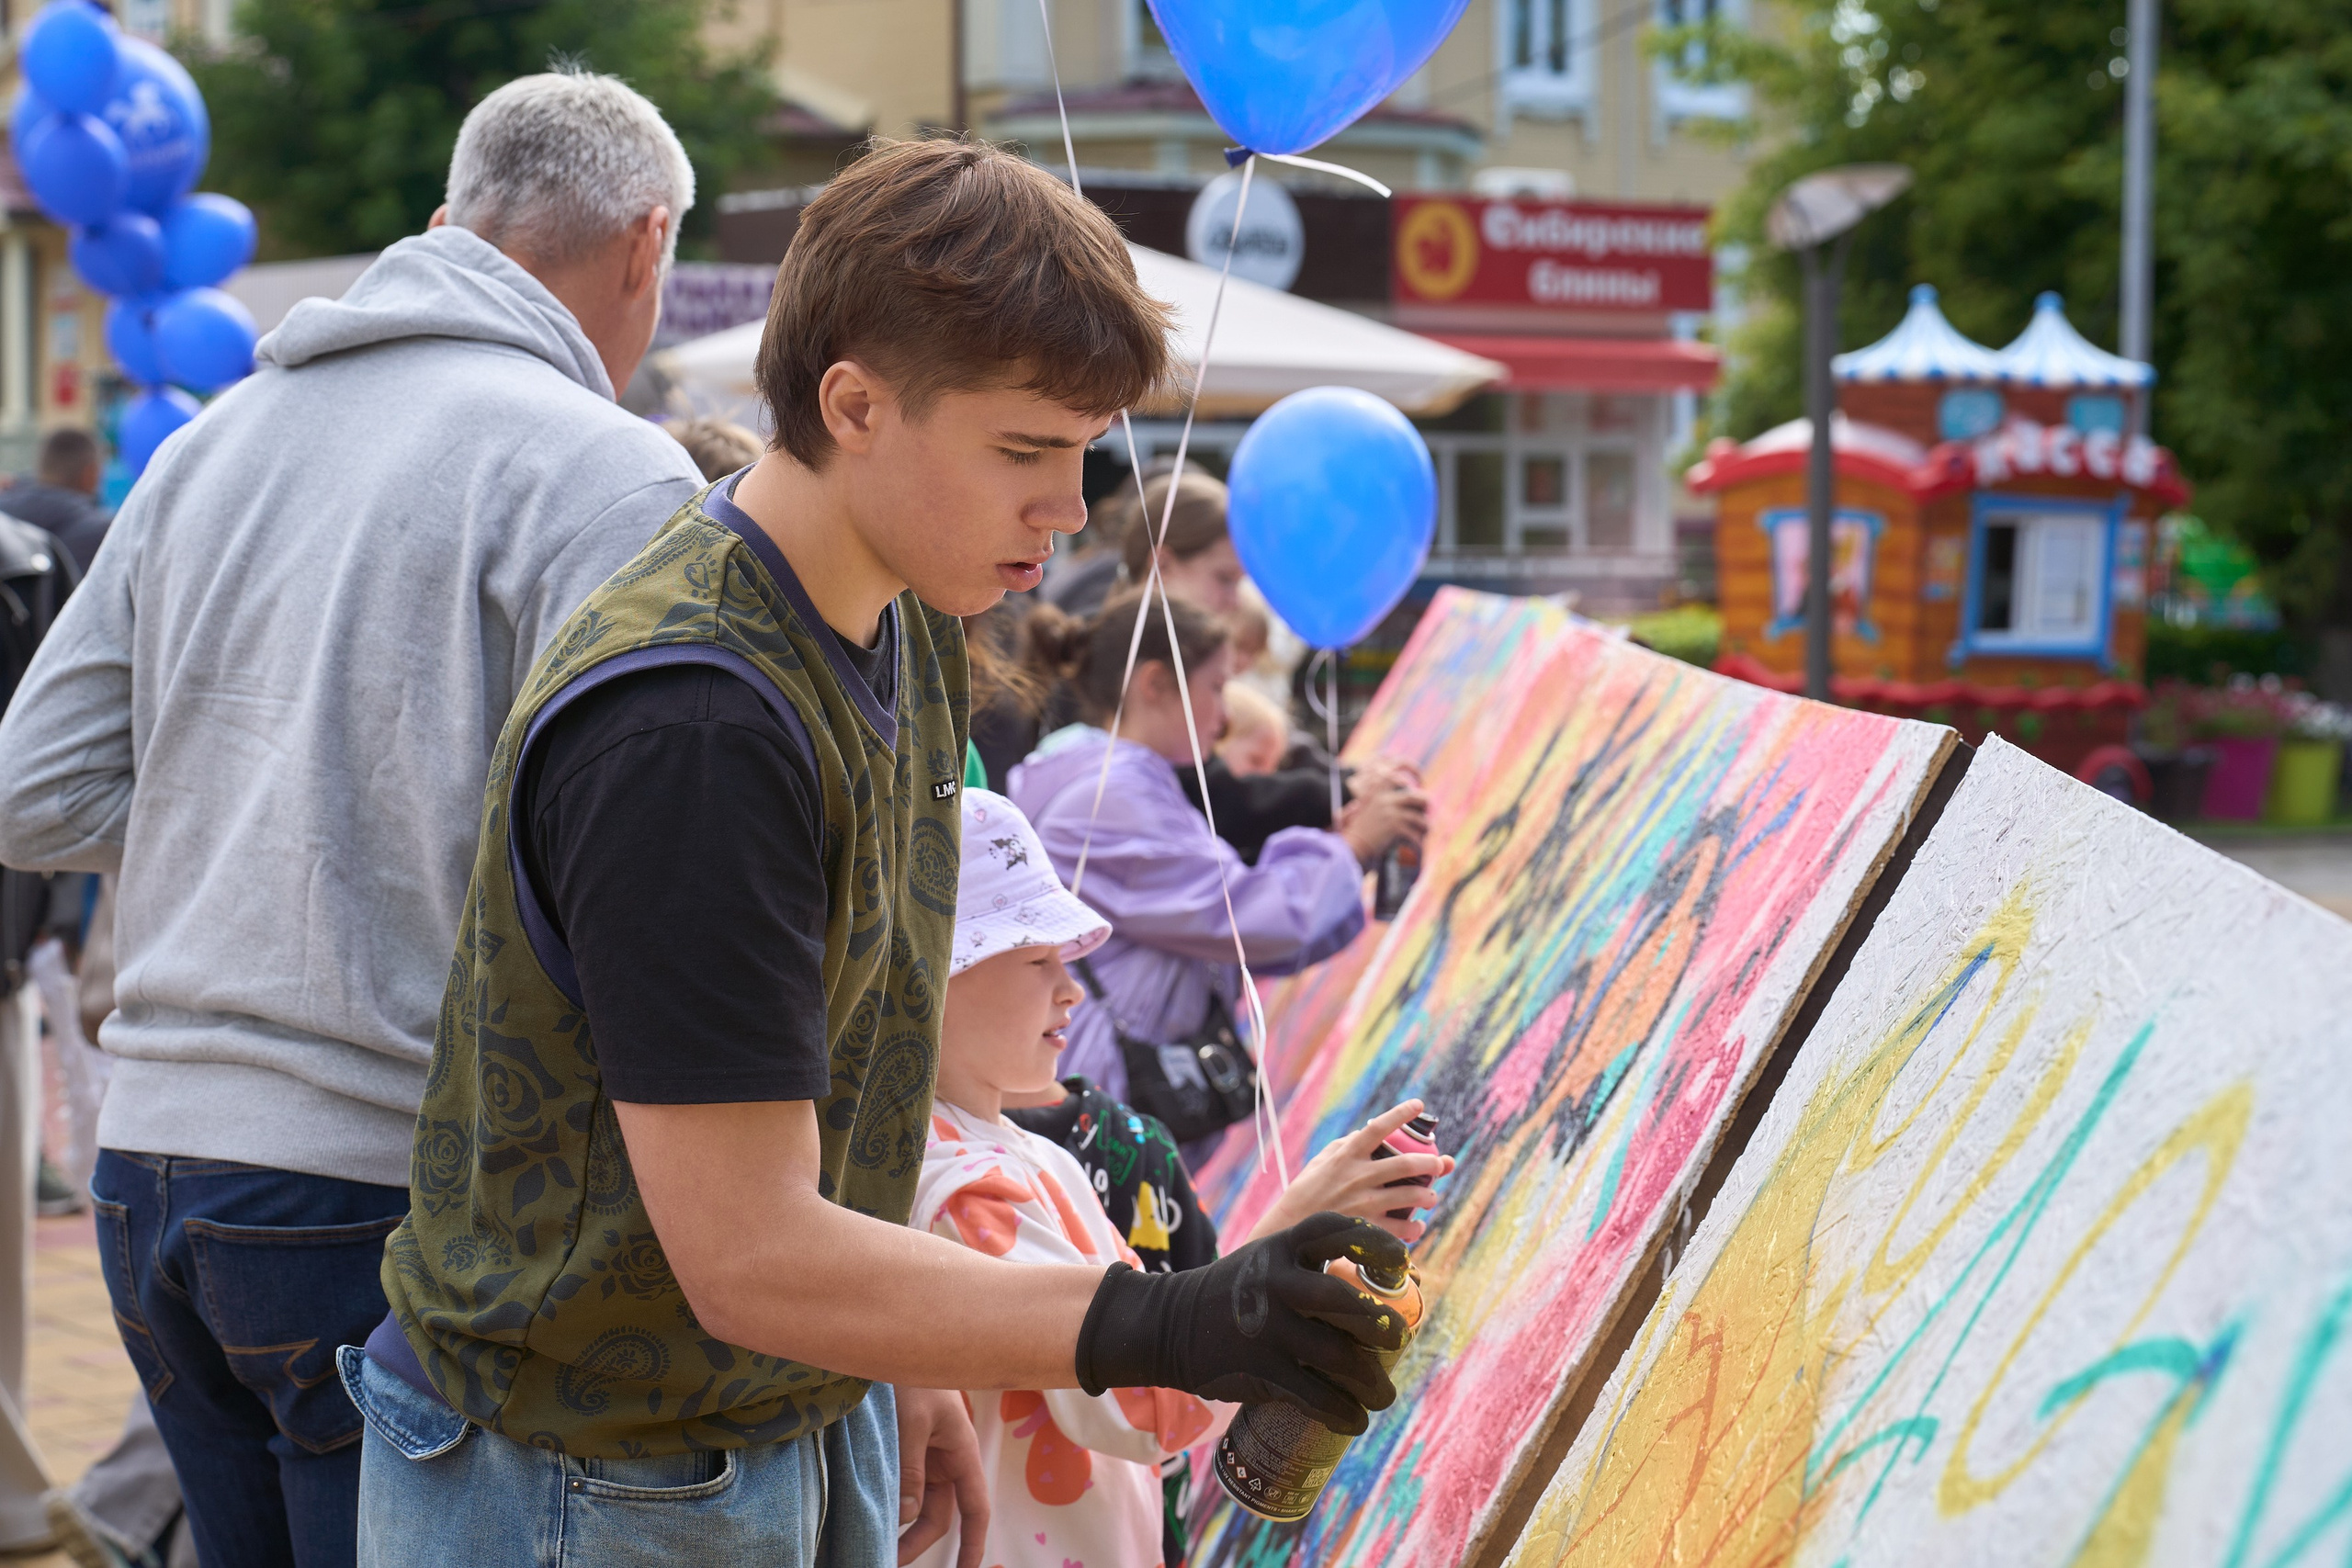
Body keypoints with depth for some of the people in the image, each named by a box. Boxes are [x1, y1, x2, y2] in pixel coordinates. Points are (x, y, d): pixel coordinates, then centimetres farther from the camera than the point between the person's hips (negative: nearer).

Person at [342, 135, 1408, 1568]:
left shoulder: (909, 627, 1)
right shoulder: (684, 727, -28)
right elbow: (748, 1258, -29)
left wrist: (896, 1375, 15)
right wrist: (1174, 1327, -34)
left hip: (808, 1435, 8)